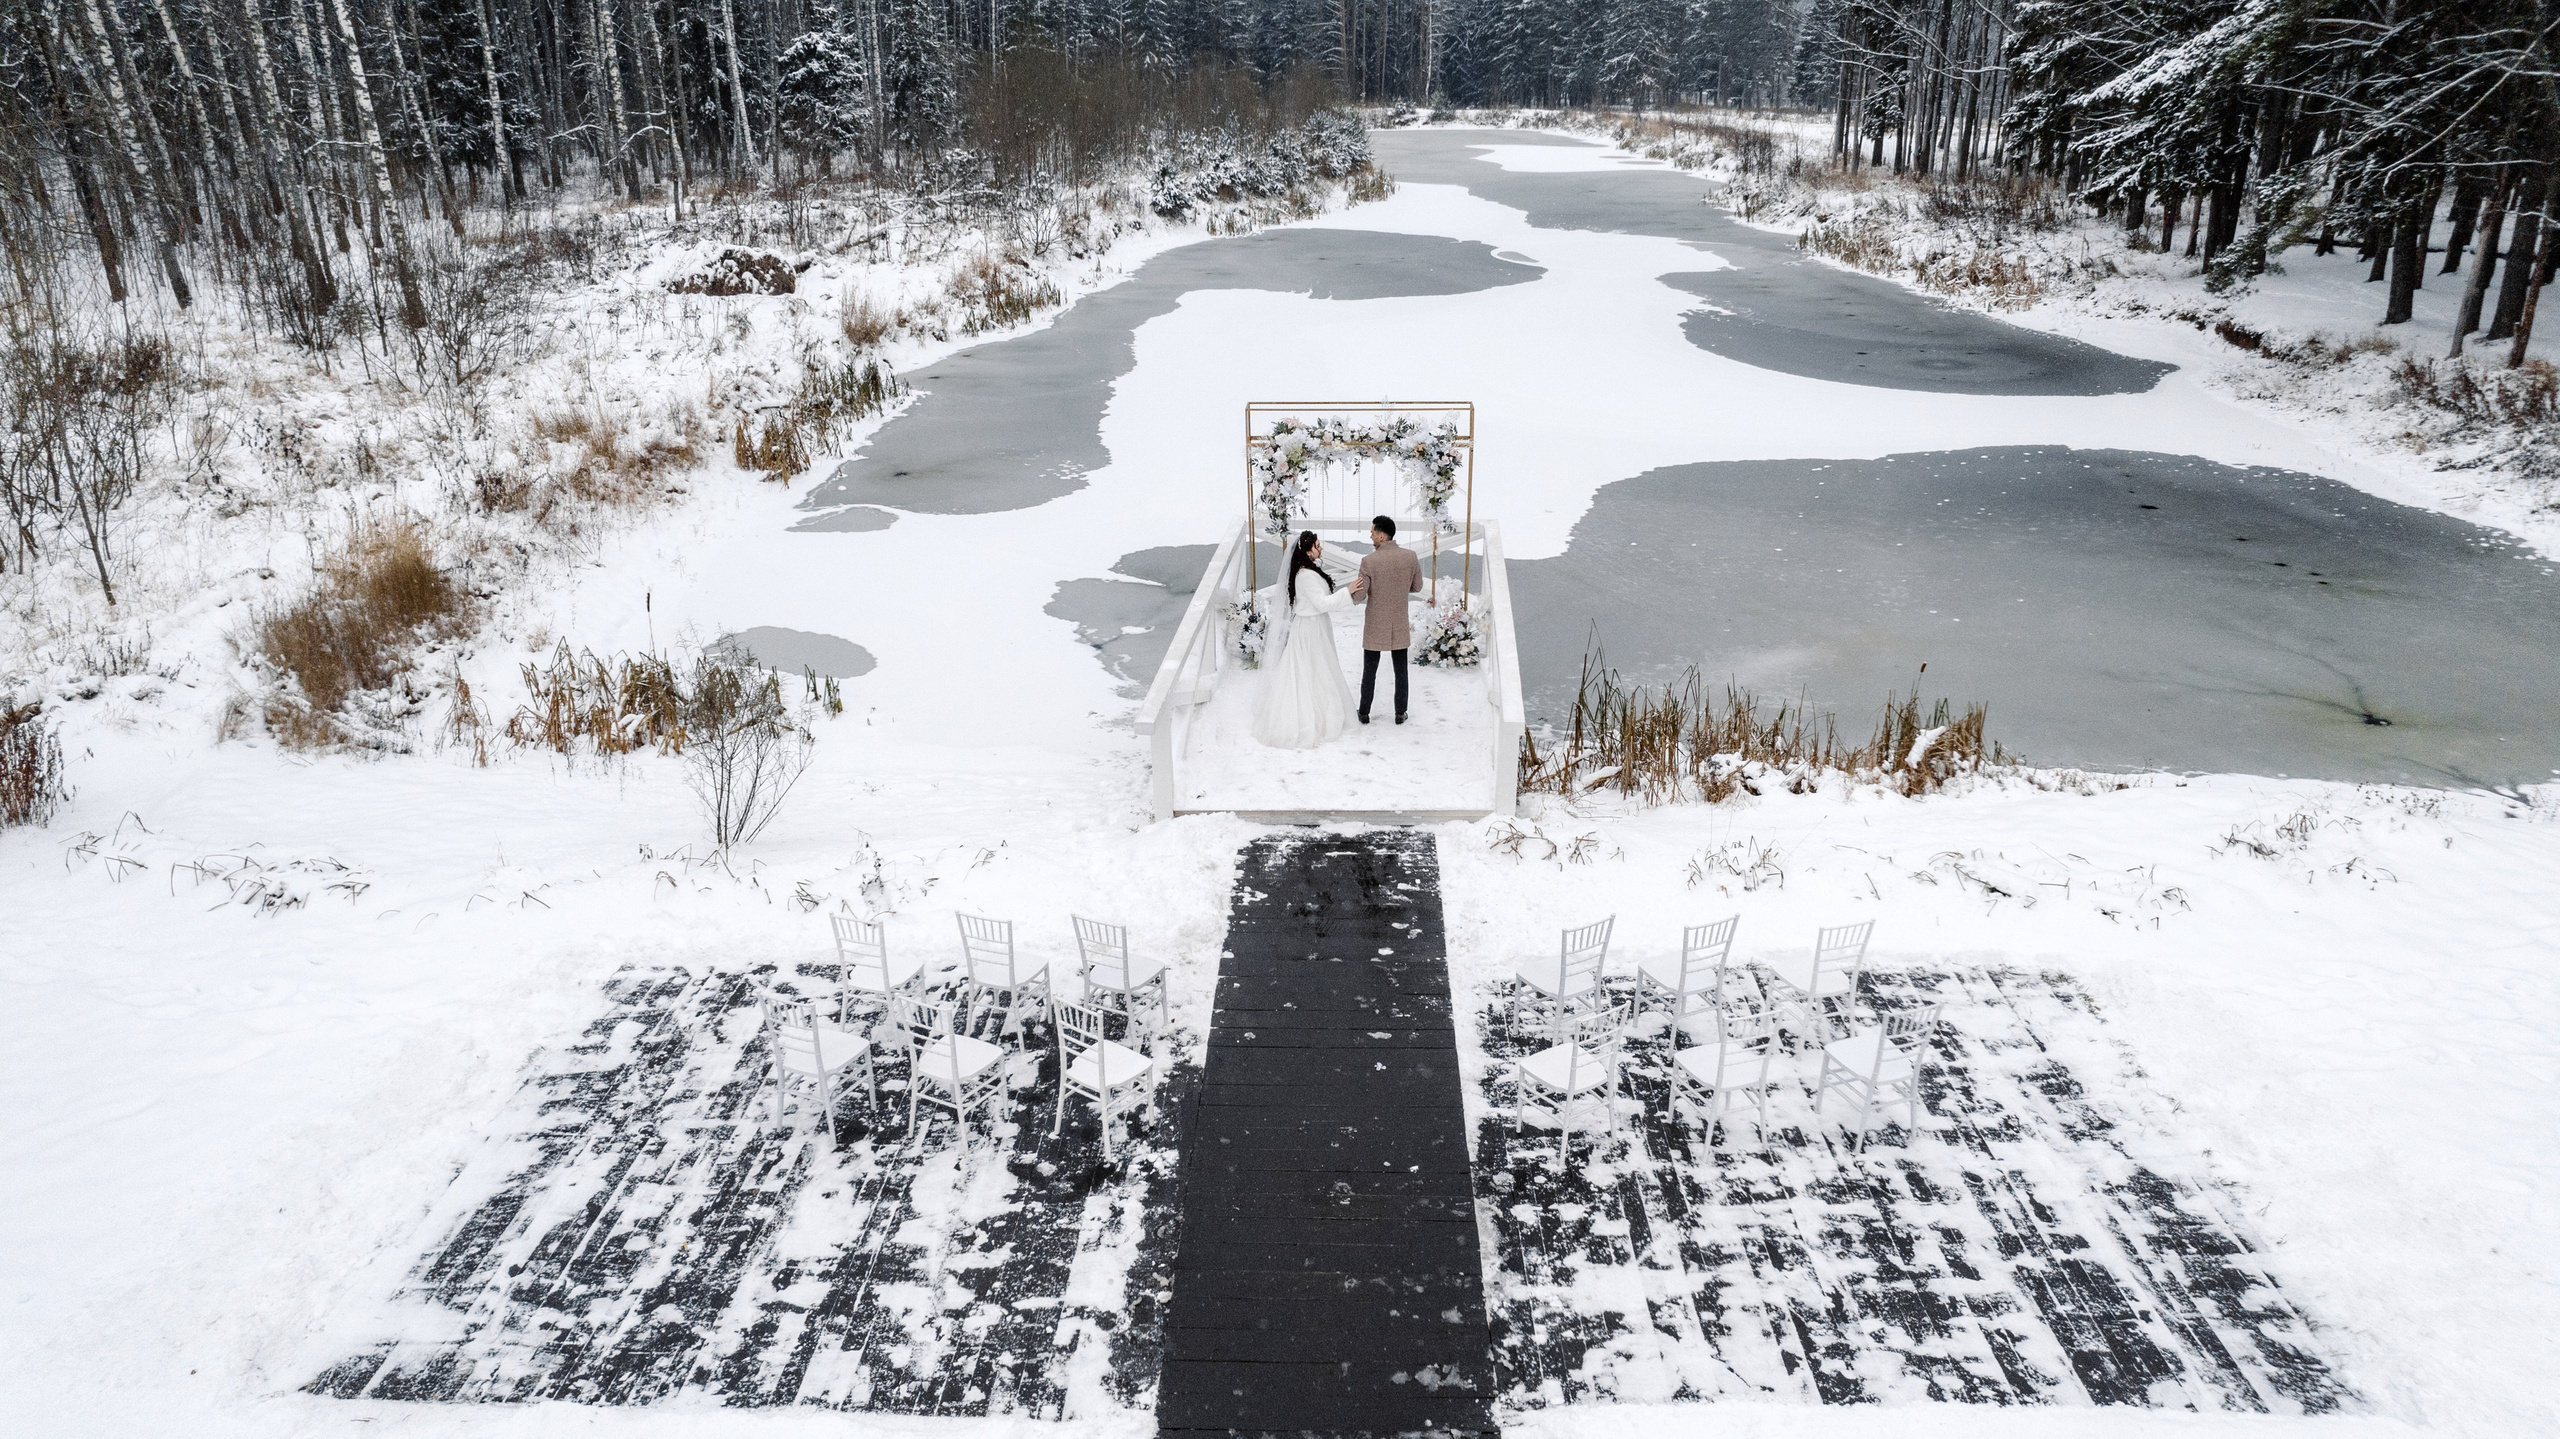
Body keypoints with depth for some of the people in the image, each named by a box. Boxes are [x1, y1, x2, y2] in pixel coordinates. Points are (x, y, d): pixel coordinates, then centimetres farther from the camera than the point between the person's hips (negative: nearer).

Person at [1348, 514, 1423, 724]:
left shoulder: (1369, 562, -19)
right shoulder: (1410, 557, -9)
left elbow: (1359, 597, -16)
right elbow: (1417, 587, 4)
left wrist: (1352, 593, 7)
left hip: (1375, 625, -2)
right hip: (1400, 624, 2)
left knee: (1369, 671, 11)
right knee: (1400, 670, 14)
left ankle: (1364, 713, 21)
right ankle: (1400, 713, 20)